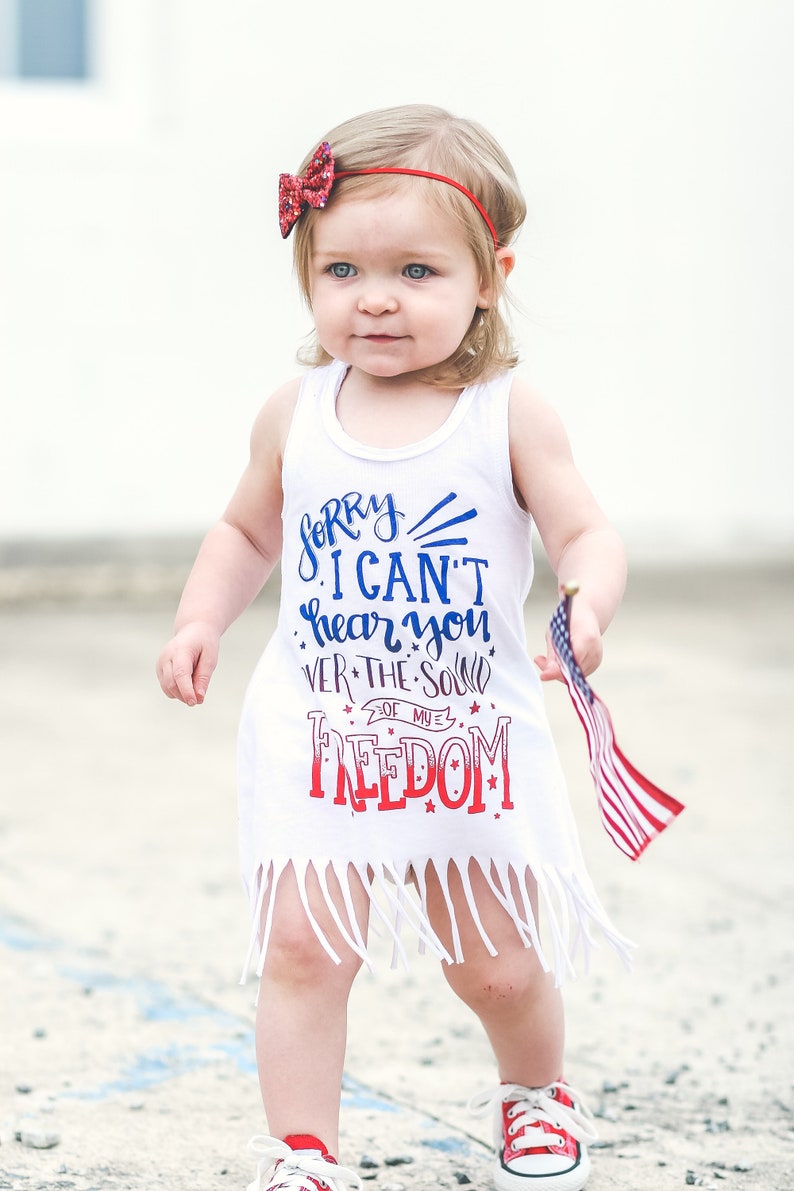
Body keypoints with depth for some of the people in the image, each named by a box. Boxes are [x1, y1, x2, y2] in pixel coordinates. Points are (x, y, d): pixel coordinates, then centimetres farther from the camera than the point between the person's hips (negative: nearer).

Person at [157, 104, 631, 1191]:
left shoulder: (508, 415, -7)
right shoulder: (296, 416, 1)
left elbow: (586, 534, -9)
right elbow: (248, 532, 16)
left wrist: (587, 609, -29)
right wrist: (200, 621, 1)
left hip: (473, 740, -1)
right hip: (319, 737, 1)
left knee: (499, 967, 11)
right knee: (302, 945, -12)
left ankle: (535, 1095, 40)